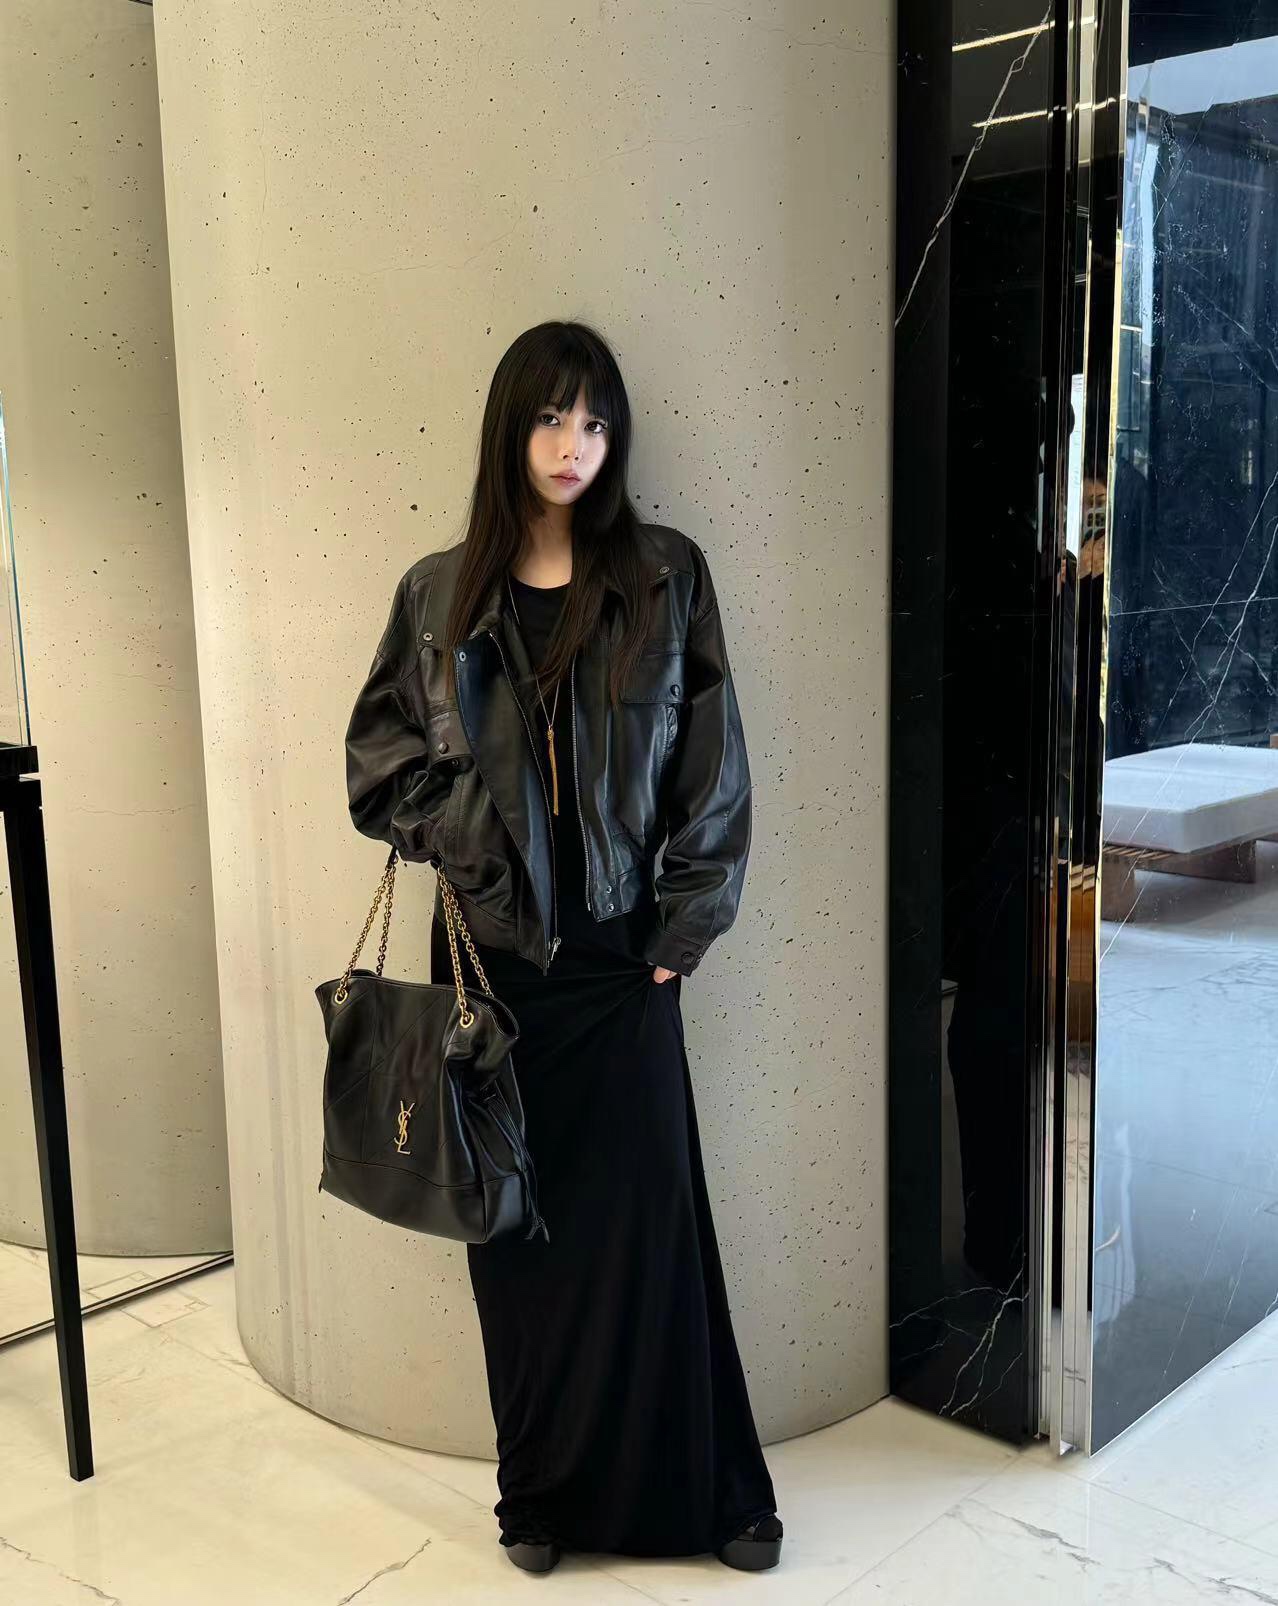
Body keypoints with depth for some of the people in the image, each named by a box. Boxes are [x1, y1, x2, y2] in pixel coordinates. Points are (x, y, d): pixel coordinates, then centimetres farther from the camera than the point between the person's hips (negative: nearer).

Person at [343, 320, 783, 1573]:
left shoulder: (665, 577, -1)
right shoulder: (439, 593, 4)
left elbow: (713, 763, -1)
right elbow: (378, 749, 11)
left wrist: (687, 924, -4)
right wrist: (452, 831, -5)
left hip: (616, 951, -1)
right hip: (488, 950, 2)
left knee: (642, 1221, 4)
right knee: (512, 1224, 8)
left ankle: (702, 1491, 21)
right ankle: (541, 1490, 26)